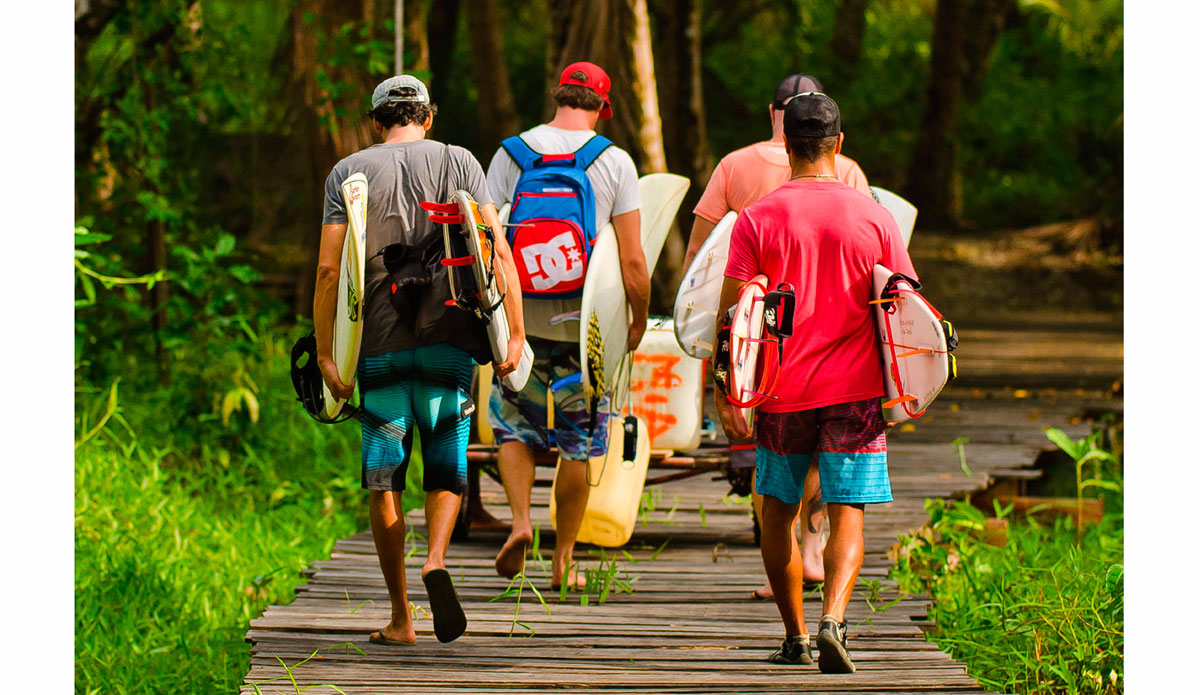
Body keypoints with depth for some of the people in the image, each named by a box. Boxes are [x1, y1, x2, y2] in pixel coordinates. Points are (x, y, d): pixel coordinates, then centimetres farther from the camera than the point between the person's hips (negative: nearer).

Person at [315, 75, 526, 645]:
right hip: (447, 341, 0)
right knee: (446, 470, 10)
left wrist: (325, 353, 0)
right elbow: (498, 252, -3)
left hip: (379, 345, 0)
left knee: (384, 481, 6)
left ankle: (400, 618, 4)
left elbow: (328, 269, -3)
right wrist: (514, 334, -1)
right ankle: (436, 561, -19)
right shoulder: (458, 163, 5)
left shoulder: (348, 172, 4)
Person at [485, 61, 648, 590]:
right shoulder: (615, 163, -4)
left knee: (512, 422, 18)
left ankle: (520, 520, -3)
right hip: (586, 324, -1)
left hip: (522, 319, 1)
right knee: (579, 441, 9)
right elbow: (633, 260, -7)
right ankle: (563, 559, 13)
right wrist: (639, 321, 7)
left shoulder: (513, 152, 0)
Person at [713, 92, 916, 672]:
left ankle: (795, 638, 20)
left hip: (782, 393, 0)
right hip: (855, 388, 0)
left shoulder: (757, 219, -3)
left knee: (777, 515, 15)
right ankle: (833, 618, -25)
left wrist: (725, 395, -2)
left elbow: (731, 313, -6)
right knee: (847, 514, -1)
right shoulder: (875, 218, 1)